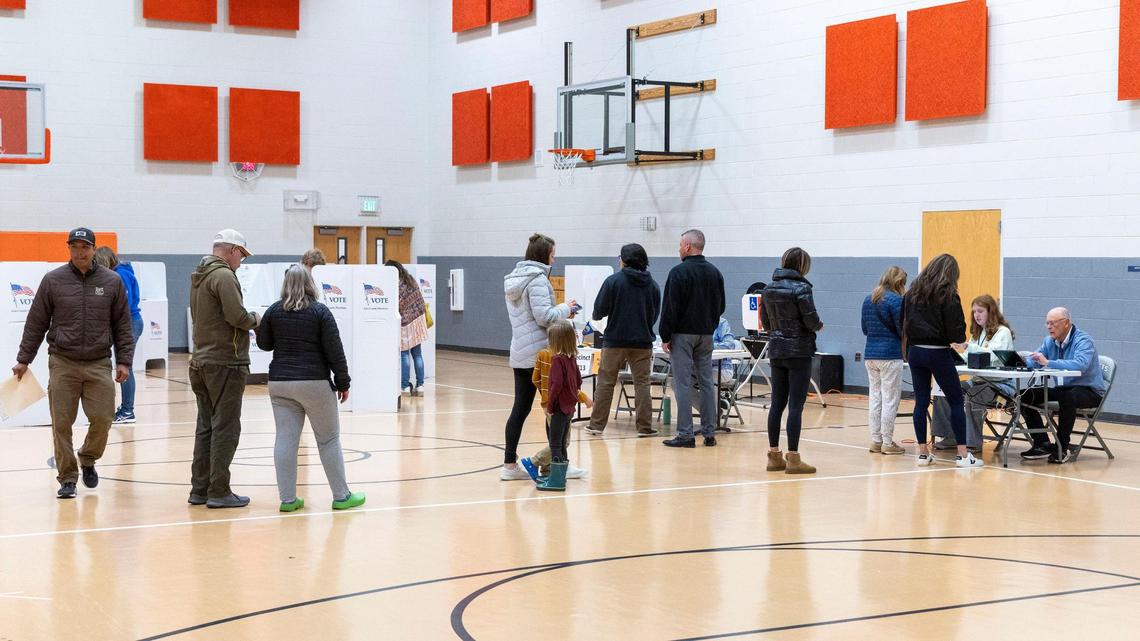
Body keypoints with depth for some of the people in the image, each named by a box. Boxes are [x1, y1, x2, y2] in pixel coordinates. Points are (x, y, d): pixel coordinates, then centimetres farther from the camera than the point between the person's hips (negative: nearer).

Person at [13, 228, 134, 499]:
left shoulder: (112, 281, 3)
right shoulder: (53, 281, 1)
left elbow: (123, 325, 8)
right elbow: (36, 324, 6)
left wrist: (124, 361, 2)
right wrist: (23, 359, 6)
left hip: (98, 364, 0)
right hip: (62, 364, 0)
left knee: (103, 418, -6)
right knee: (62, 424, -1)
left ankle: (88, 460, 22)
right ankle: (67, 477, 11)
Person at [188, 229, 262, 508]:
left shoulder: (198, 276, 15)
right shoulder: (224, 276, -13)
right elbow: (237, 316, -21)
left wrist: (246, 319, 12)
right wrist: (254, 319, 1)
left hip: (201, 361, 9)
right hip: (225, 362, -9)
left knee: (206, 427, 12)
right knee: (225, 428, -4)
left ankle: (199, 489, 15)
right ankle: (218, 492, -3)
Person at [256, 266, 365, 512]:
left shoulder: (274, 311, 4)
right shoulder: (320, 312, -6)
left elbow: (263, 343, 15)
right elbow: (335, 351, -7)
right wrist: (342, 383, 1)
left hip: (280, 383, 3)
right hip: (314, 384, -3)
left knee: (286, 439, 4)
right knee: (328, 440, 5)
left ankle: (288, 498, 4)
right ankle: (341, 496, 10)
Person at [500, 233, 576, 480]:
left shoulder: (513, 279, 15)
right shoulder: (537, 279, -14)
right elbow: (543, 316, -21)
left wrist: (562, 312, 15)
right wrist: (566, 309, -4)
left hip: (519, 355, 8)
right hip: (540, 353, -8)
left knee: (520, 408, 8)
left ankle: (510, 464, 7)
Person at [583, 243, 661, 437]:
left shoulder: (613, 281, -8)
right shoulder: (652, 285, 3)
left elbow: (599, 310, -8)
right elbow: (656, 315, 10)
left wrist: (597, 316, 15)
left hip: (615, 340, -2)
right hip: (643, 341, 2)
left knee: (606, 382, 6)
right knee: (642, 383, 7)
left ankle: (597, 424, 9)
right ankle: (645, 426, 4)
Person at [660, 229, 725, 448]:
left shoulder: (679, 272, -11)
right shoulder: (715, 272, 10)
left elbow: (670, 307, -13)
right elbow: (721, 306, 15)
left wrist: (665, 336, -9)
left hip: (683, 334, -6)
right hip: (706, 335, 6)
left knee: (683, 383, -4)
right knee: (707, 382, 9)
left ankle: (685, 434, -6)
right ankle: (709, 433, 9)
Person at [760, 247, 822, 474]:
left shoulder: (770, 288, 7)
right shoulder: (801, 288, -13)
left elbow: (765, 322, 11)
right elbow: (812, 321, -15)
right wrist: (819, 326, 6)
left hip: (776, 351, 6)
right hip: (799, 352, -6)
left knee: (777, 404, 10)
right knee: (796, 405, -4)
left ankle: (774, 455, 15)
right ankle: (793, 458, -4)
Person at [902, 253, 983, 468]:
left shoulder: (913, 292, 7)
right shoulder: (948, 294, -9)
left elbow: (904, 322, 11)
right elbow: (956, 330, -11)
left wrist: (911, 342, 15)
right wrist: (961, 338, 8)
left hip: (915, 351, 5)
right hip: (938, 353, -5)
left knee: (921, 401, 8)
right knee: (956, 400, 2)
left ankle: (923, 452, 9)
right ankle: (963, 455, 0)